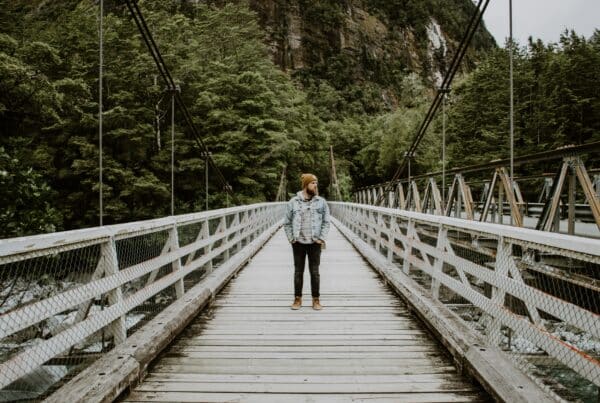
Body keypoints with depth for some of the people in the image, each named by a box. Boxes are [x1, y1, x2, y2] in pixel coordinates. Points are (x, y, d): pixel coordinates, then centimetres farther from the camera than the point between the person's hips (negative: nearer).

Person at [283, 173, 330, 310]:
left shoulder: (321, 202, 3)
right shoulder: (293, 202, 1)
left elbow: (326, 222, 4)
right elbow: (287, 223, 5)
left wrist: (322, 238, -5)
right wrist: (291, 238, -2)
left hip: (314, 243, 0)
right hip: (298, 243, 0)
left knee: (315, 272, 6)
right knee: (298, 272, 9)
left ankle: (316, 300, 17)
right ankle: (297, 299, 21)